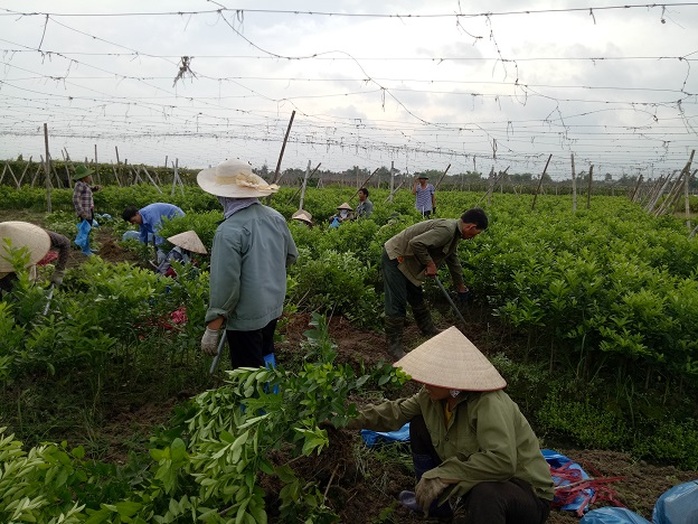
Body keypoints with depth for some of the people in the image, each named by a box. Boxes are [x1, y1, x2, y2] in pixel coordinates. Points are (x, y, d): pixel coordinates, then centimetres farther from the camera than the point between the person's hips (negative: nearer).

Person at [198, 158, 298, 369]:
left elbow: (225, 284, -25)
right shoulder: (275, 217, -3)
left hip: (245, 318, -7)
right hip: (274, 308, 7)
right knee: (265, 357, 28)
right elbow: (291, 256, 10)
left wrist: (212, 329, -17)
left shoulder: (229, 231, -25)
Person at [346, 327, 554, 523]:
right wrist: (352, 419, -6)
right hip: (474, 482, 8)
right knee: (420, 423, 3)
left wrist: (443, 475, -36)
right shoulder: (432, 395, -8)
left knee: (485, 492, -45)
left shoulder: (489, 404, -31)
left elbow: (502, 462, -40)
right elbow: (397, 411, 3)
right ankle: (438, 502, 21)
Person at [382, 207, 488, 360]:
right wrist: (430, 264, -18)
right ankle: (394, 347, 0)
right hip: (395, 258, -10)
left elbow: (453, 261, 26)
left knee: (417, 298, 22)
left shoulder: (453, 234, 10)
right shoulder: (446, 230, -24)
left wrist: (460, 287, 36)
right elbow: (416, 243, -32)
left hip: (407, 262, 10)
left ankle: (428, 329, 40)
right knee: (397, 303, -7)